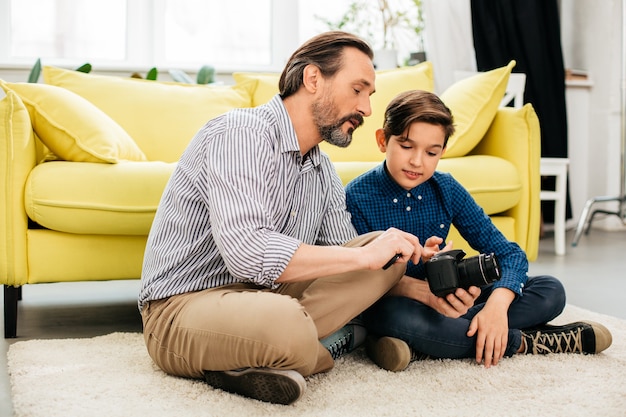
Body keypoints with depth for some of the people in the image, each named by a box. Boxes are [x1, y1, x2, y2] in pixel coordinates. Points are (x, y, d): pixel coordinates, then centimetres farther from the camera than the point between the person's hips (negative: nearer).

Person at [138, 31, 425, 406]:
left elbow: (346, 261, 14)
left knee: (385, 250, -5)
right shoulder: (240, 133, -16)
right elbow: (246, 252, -29)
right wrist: (363, 256, -22)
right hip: (183, 306, -9)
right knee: (286, 323, -41)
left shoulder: (324, 173, 12)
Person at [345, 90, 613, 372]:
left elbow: (510, 253, -3)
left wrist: (497, 305, -24)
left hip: (446, 302, 5)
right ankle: (522, 342, -21)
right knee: (396, 316, -42)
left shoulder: (446, 190, -1)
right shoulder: (356, 196, -13)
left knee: (550, 291, -9)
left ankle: (419, 348, -26)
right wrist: (424, 291, -37)